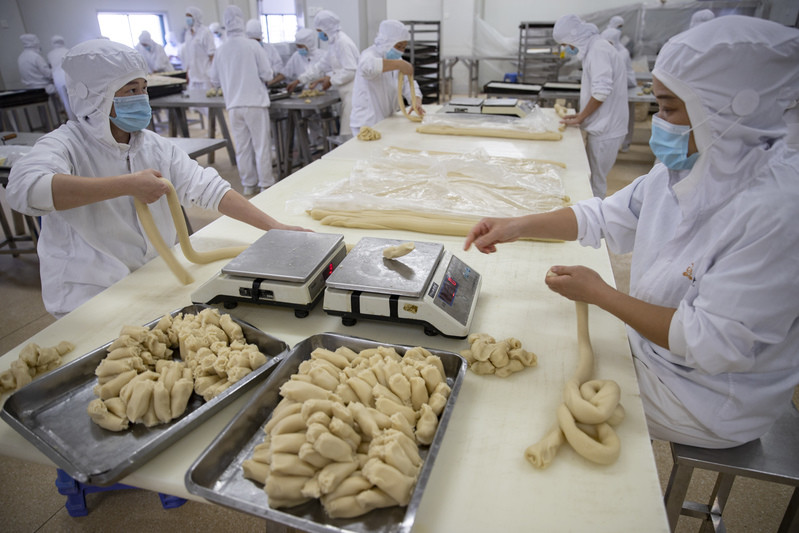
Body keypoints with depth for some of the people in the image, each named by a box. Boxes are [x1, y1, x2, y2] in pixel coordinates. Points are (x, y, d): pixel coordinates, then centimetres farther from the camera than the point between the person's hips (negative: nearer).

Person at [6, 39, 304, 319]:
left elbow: (209, 188, -4)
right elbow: (24, 188, -32)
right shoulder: (65, 145, -12)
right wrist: (128, 185, -37)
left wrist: (274, 226, -14)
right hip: (91, 300, -5)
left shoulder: (156, 147, 5)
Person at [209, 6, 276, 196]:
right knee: (262, 145, 4)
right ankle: (265, 184, 9)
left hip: (233, 105, 4)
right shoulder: (253, 45, -9)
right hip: (255, 102, -4)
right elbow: (267, 75, -8)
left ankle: (248, 184, 19)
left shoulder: (221, 50, 2)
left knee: (242, 146, 11)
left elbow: (214, 79, 11)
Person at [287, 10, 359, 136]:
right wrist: (299, 80, 22)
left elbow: (351, 70, -19)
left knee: (349, 133, -9)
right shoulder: (334, 42, 18)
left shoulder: (342, 42, -12)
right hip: (346, 93, 9)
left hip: (352, 92, -9)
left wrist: (331, 81, -8)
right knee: (345, 131, 9)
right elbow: (321, 66, 24)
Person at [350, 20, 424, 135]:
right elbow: (367, 66, -39)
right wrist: (399, 64, -40)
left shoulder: (395, 58, 15)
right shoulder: (370, 54, -13)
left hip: (386, 122, 8)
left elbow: (408, 84, 9)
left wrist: (417, 102, -11)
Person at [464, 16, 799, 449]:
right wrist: (519, 226, -10)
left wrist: (598, 293, -24)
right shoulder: (688, 166, -6)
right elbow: (606, 217, 2)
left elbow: (713, 342, -31)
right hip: (650, 347, 7)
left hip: (708, 405, -7)